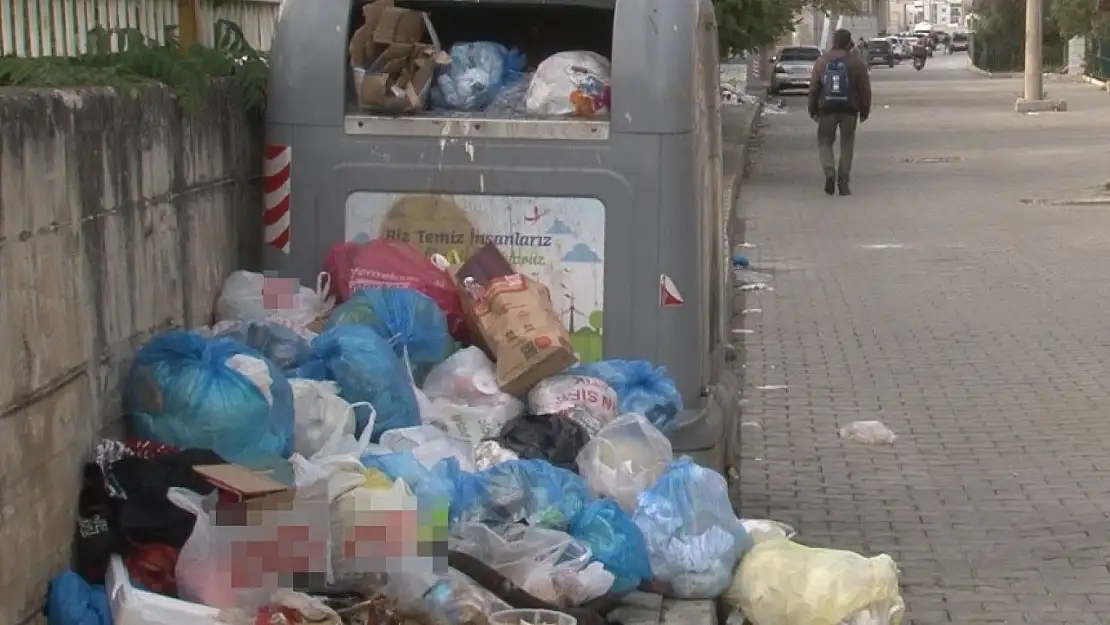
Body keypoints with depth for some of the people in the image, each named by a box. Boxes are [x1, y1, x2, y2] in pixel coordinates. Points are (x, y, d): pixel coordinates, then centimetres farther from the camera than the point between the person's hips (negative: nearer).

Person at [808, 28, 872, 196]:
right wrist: (864, 111, 9)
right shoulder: (857, 62, -3)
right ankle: (843, 182, 6)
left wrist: (813, 110, 12)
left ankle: (829, 172, -13)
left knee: (825, 142, 11)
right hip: (849, 110, 0)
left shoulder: (821, 61, 1)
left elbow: (813, 88, 4)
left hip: (827, 109, 0)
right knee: (847, 145, 9)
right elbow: (865, 89, -1)